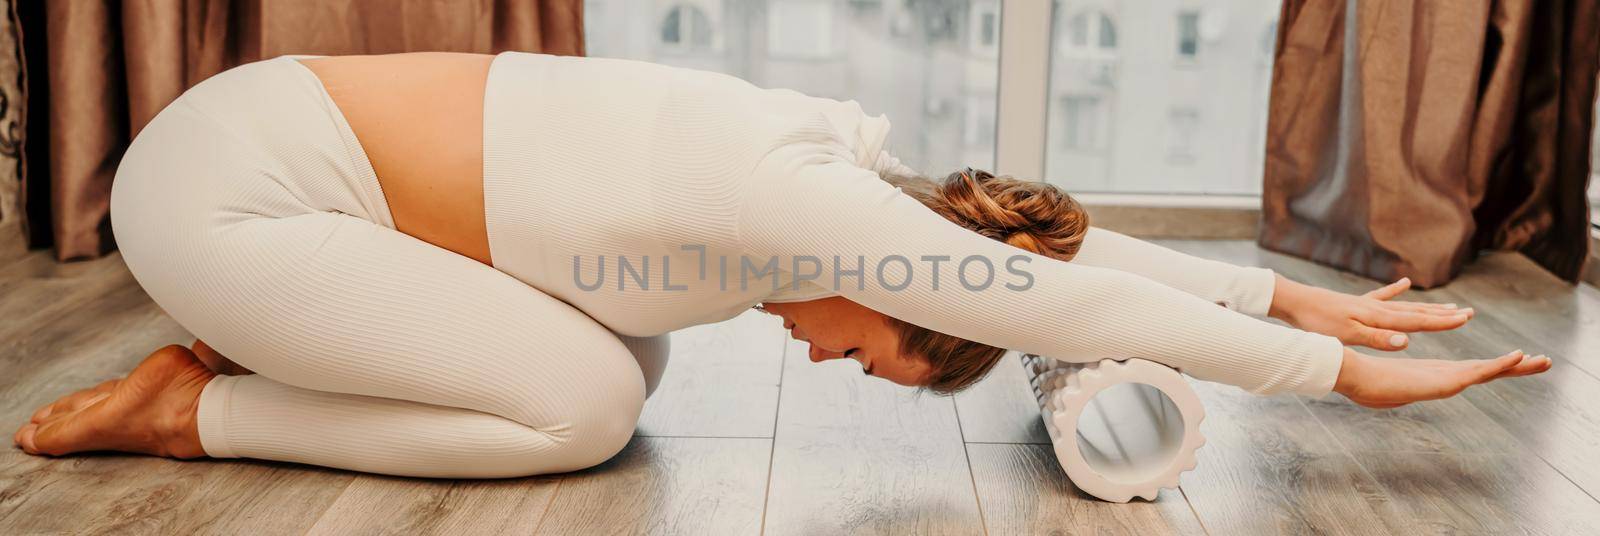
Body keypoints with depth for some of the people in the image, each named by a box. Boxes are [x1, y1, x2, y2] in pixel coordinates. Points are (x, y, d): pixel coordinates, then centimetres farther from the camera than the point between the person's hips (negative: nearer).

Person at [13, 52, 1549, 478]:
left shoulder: (839, 159, 1)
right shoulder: (796, 198, -25)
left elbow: (1055, 252, 6)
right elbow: (1078, 300, -25)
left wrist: (1292, 297, 7)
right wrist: (1341, 374, -16)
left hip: (273, 136, 9)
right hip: (226, 188, -9)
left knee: (624, 368, 7)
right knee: (579, 406, -14)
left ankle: (257, 354, 15)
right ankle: (196, 409, 0)